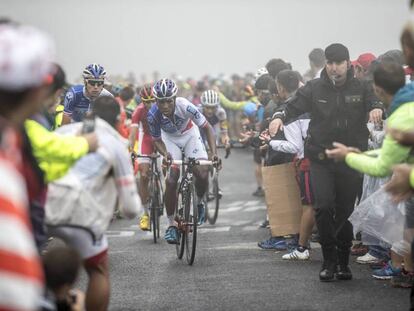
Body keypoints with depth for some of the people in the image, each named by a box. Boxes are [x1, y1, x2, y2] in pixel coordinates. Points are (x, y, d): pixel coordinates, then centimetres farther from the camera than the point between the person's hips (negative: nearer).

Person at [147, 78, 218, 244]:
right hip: (170, 138, 0)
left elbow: (207, 128, -26)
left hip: (190, 134, 0)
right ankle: (171, 223, -1)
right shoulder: (153, 114, -31)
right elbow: (157, 140, -15)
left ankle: (199, 202, 16)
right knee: (171, 180, -15)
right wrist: (165, 154, -36)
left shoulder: (185, 106, -35)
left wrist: (214, 153, -37)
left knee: (202, 174, -17)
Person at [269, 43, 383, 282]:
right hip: (321, 160, -1)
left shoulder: (360, 89, 4)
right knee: (324, 206, -13)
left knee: (346, 211, 6)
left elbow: (375, 100, -11)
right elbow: (294, 107, -5)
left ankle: (343, 262, 19)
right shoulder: (314, 89, 3)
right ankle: (330, 261, -2)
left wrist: (377, 108, -35)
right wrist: (280, 117, -26)